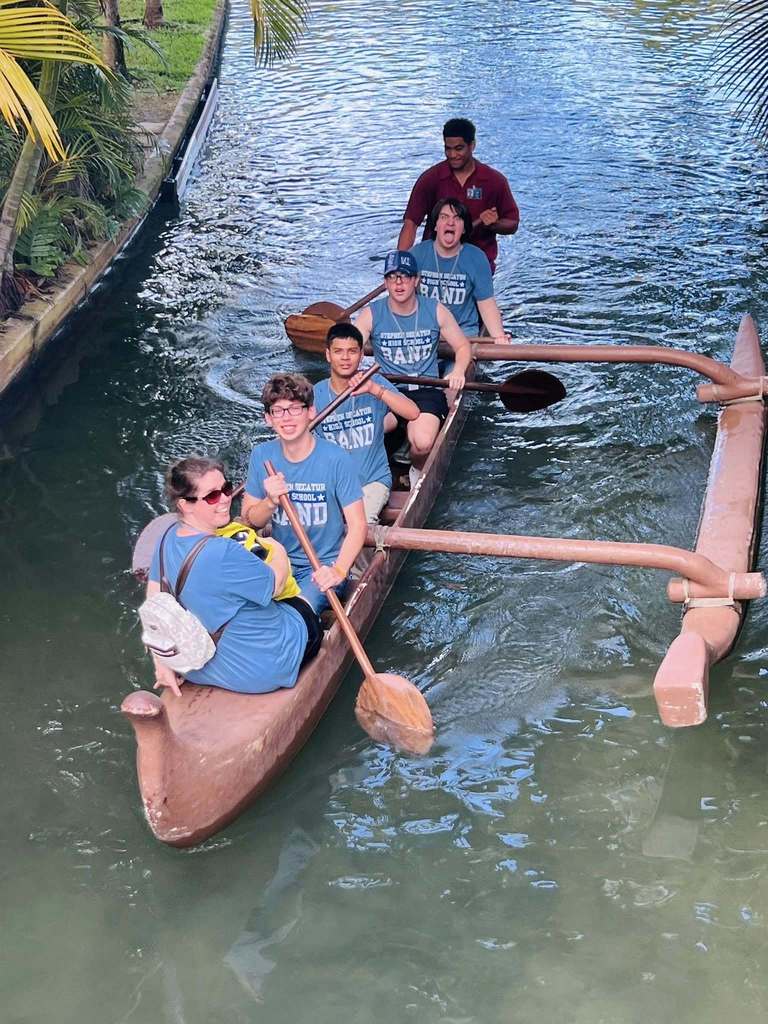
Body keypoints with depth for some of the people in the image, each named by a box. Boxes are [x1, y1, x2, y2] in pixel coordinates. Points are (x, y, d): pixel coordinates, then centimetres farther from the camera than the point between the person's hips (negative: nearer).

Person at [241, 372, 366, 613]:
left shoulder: (336, 459, -13)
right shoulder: (261, 456, -1)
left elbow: (357, 524, -14)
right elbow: (250, 520, 7)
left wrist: (339, 571, -28)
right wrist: (270, 502, -16)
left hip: (325, 564, -3)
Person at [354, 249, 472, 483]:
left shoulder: (436, 311, 3)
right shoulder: (371, 314, 0)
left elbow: (463, 346, 12)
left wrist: (458, 371, -10)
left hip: (426, 391, 0)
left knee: (422, 444, -29)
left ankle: (419, 472, 9)